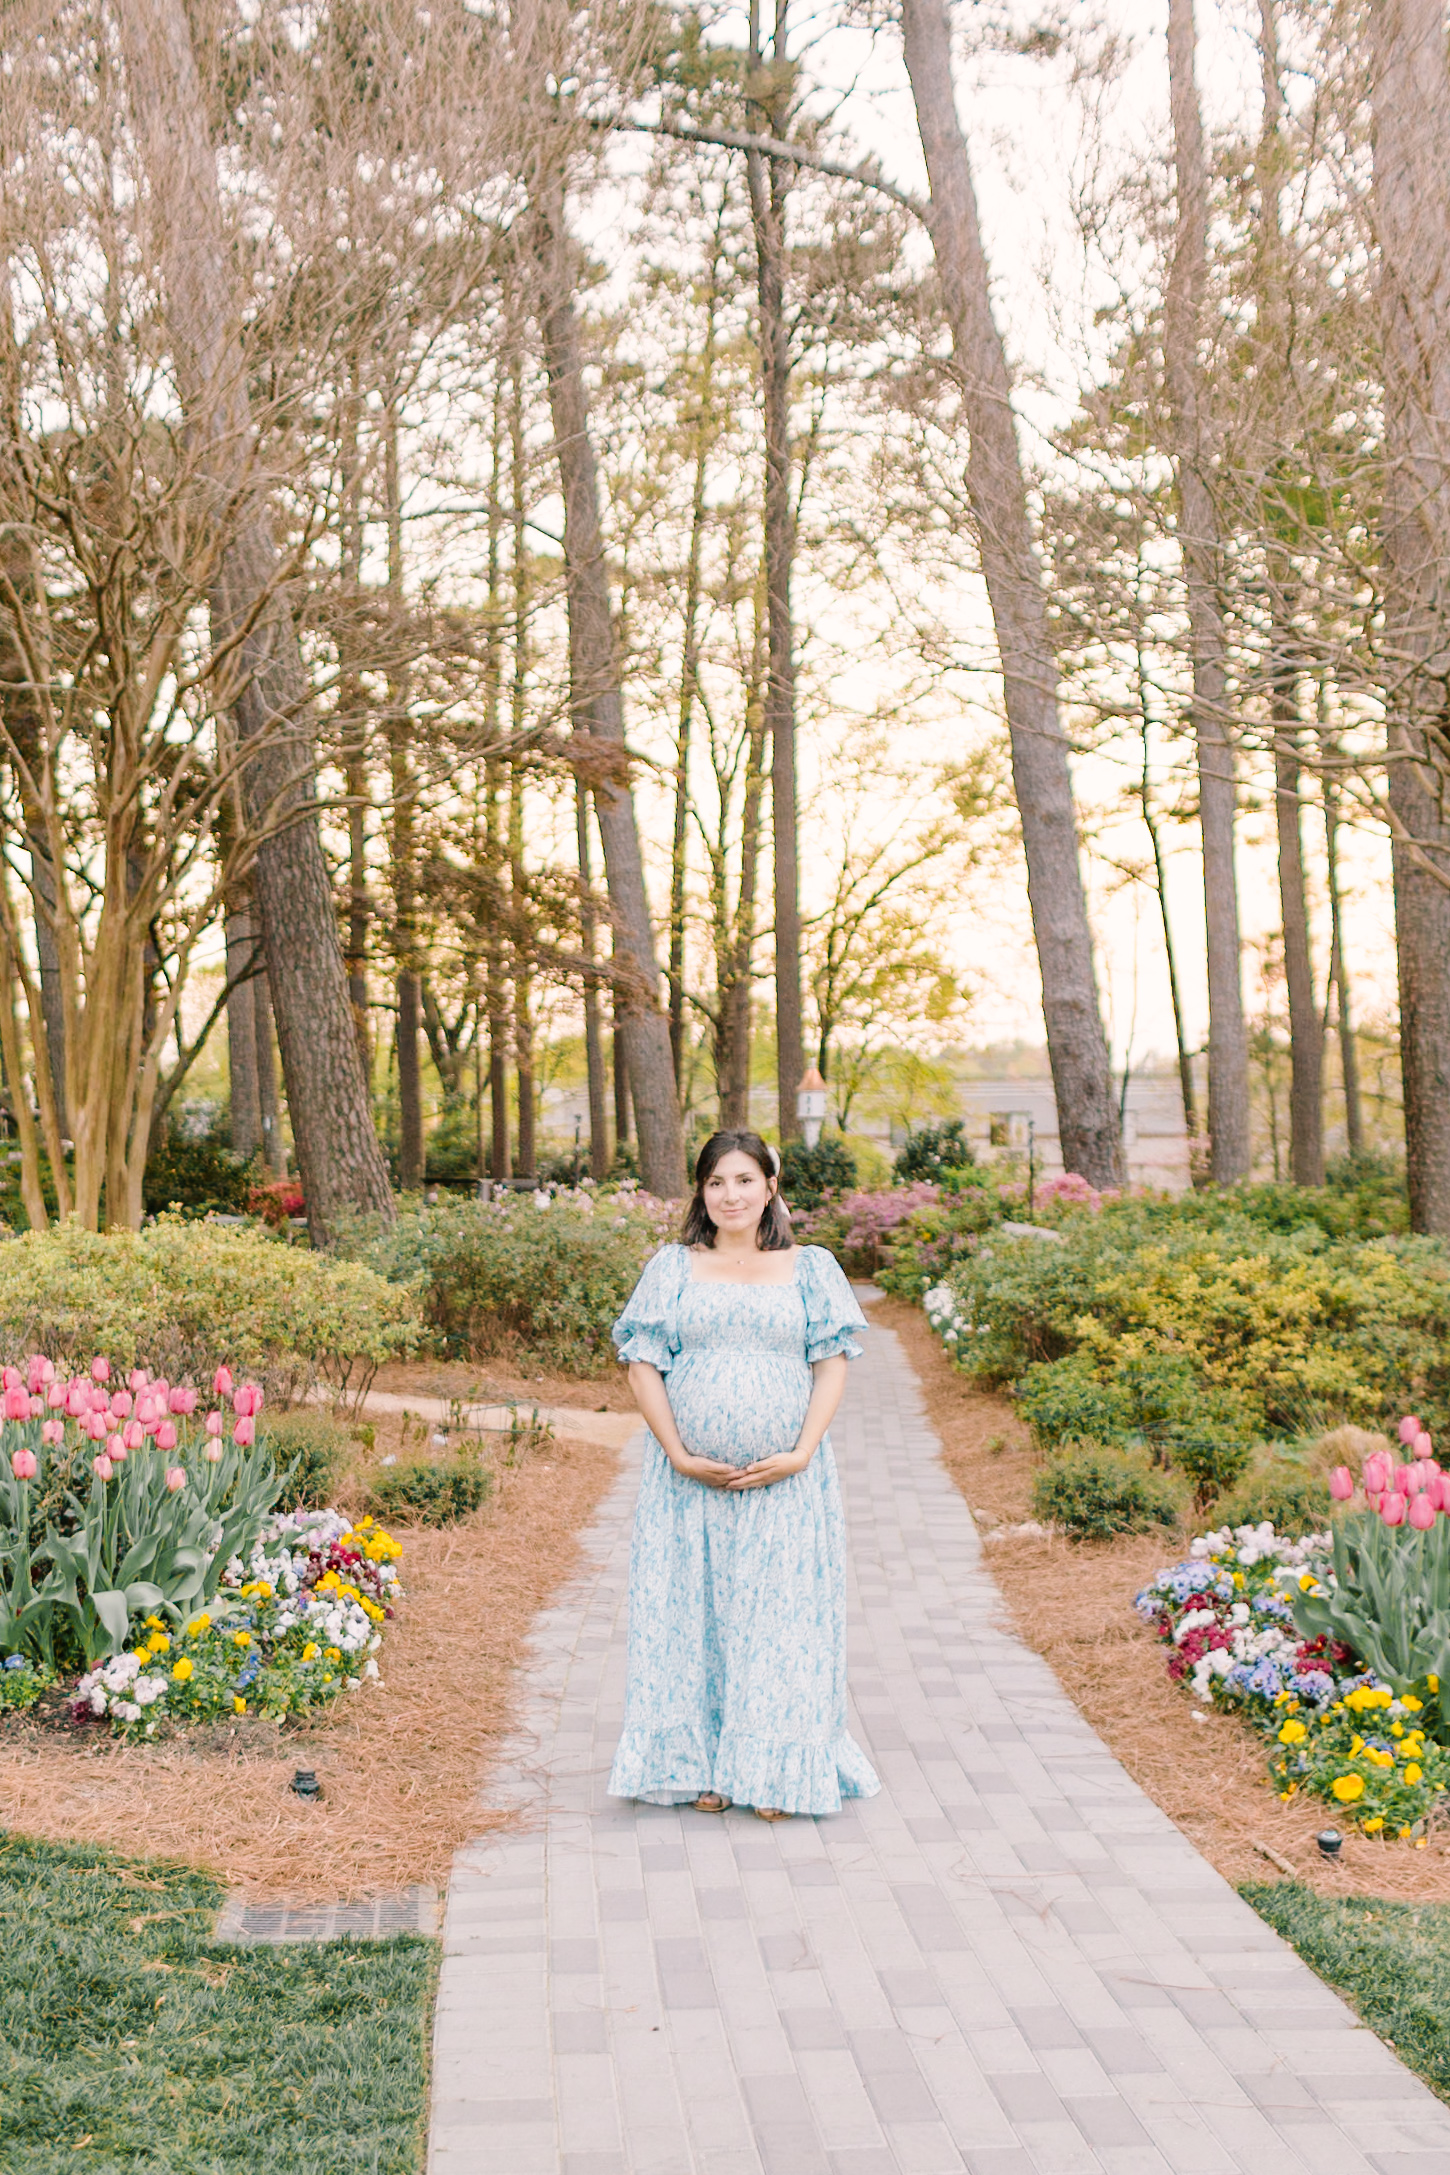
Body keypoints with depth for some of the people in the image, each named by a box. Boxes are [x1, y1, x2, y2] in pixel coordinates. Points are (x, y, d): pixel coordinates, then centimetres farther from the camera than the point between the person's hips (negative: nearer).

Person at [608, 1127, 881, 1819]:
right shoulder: (672, 1268, 6)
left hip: (785, 1482, 0)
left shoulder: (810, 1269, 7)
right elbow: (642, 1364, 2)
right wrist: (679, 1454, -9)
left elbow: (832, 1365, 2)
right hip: (690, 1479, 1)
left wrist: (802, 1452, -10)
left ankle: (772, 1771, 12)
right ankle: (703, 1768, 15)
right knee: (693, 1613, 3)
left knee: (780, 1615, 1)